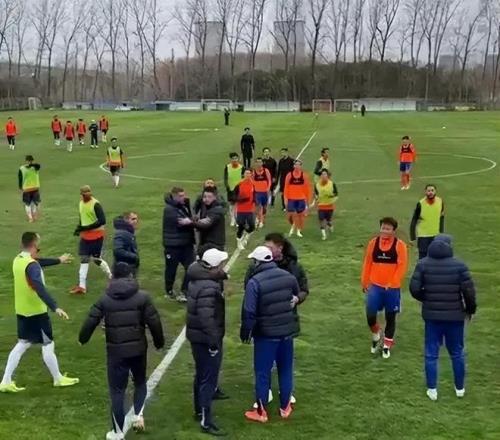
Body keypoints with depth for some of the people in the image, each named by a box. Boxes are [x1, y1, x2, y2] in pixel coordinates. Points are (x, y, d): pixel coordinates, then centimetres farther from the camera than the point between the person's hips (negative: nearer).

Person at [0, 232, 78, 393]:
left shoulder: (18, 260, 5)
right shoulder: (32, 266, -24)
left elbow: (39, 262, 24)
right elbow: (40, 289, -38)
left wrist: (58, 260, 35)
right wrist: (55, 307, -46)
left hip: (22, 311, 9)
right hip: (36, 312, -9)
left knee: (22, 344, 16)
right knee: (48, 345, 6)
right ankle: (58, 379, 21)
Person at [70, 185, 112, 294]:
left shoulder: (95, 204, -18)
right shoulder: (81, 203, 6)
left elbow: (102, 221, -24)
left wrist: (86, 228, -25)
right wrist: (79, 228, 1)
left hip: (96, 236, -7)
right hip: (85, 236, 7)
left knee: (97, 259, 3)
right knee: (83, 259, 3)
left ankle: (112, 278, 25)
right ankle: (82, 286, 5)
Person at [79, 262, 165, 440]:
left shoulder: (105, 299, -2)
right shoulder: (142, 296, -5)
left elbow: (91, 321, 1)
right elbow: (154, 322, -5)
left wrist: (82, 339, 19)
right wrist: (159, 342, 11)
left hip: (116, 351, 0)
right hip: (138, 349, 0)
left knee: (117, 390, 9)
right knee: (140, 382, 26)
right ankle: (138, 415, 10)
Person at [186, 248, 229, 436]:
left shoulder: (197, 279, 5)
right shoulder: (209, 288, -27)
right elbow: (207, 318, -30)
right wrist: (214, 342, -24)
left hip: (196, 336, 10)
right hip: (206, 338, -10)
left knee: (201, 375, 23)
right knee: (209, 379, -2)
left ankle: (199, 410, 38)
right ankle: (206, 421, 5)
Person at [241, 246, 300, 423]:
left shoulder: (254, 282, -18)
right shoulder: (288, 276, 1)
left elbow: (249, 312, -18)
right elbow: (297, 297, 18)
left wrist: (245, 333, -5)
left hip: (266, 334, -5)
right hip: (287, 331, 5)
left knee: (263, 372, 7)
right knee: (285, 370, 17)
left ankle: (261, 412, 16)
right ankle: (285, 407, 29)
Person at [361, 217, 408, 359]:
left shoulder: (400, 245, -7)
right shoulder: (373, 243, 2)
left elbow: (402, 266, -9)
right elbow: (367, 263, 8)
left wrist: (392, 283, -16)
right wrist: (365, 282, 7)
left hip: (392, 288, -1)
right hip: (375, 285, 2)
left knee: (390, 317, 9)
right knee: (370, 315, -8)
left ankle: (387, 345, 25)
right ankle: (376, 335, 22)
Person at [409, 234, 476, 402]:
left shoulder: (423, 264, -4)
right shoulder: (459, 265, -9)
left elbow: (414, 289, -7)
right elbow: (469, 290, -11)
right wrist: (470, 309, 6)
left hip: (432, 315, 1)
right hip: (455, 315, 0)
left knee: (431, 354, 10)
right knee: (457, 353, 15)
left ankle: (432, 390, 13)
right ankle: (460, 388, 26)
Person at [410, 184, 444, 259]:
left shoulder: (440, 202, -6)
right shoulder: (421, 204, -15)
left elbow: (441, 218, 9)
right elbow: (414, 221, -10)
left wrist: (441, 233, 10)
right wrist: (412, 238, -11)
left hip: (436, 235, 4)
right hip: (423, 236, -3)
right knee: (423, 257, 0)